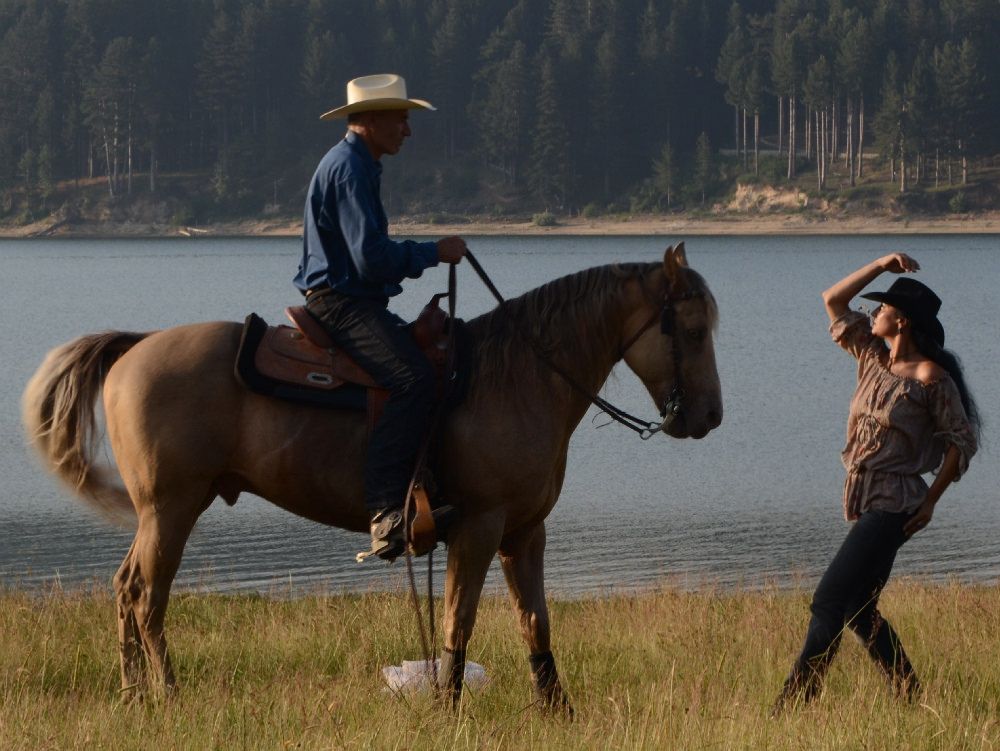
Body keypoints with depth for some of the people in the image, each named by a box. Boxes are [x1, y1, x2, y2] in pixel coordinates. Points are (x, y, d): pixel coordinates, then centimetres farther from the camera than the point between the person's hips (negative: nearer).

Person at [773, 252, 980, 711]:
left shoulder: (931, 377, -12)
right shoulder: (873, 356, 8)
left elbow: (963, 439, -6)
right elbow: (834, 301, 16)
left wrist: (931, 501, -8)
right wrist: (881, 266, 5)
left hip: (894, 505, -9)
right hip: (865, 501, 9)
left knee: (829, 602, -14)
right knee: (857, 611, 11)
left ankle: (792, 706, -15)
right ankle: (910, 700, 19)